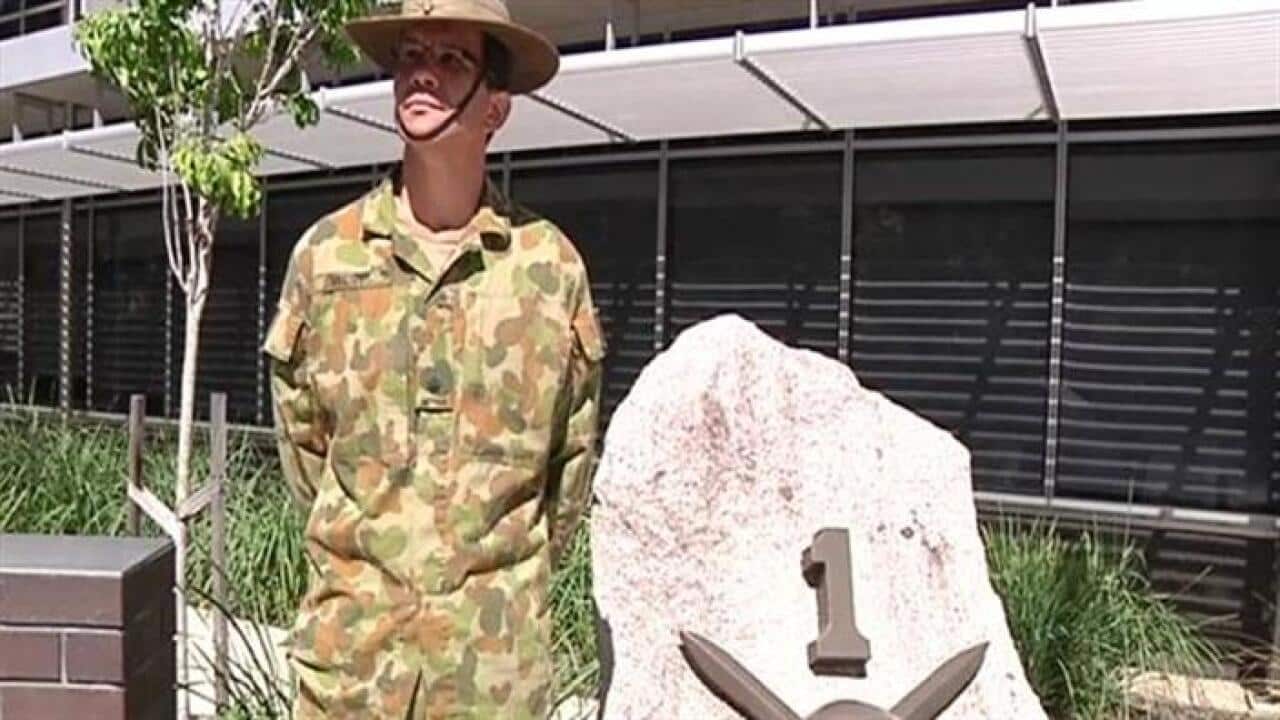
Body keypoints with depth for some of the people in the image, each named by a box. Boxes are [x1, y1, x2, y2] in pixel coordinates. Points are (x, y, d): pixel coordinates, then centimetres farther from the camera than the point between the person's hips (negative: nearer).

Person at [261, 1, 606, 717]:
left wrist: (512, 573, 10)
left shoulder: (550, 264, -4)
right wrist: (361, 551, 11)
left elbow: (573, 452, 5)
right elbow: (300, 433, 9)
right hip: (352, 635, 1)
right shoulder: (324, 253, -2)